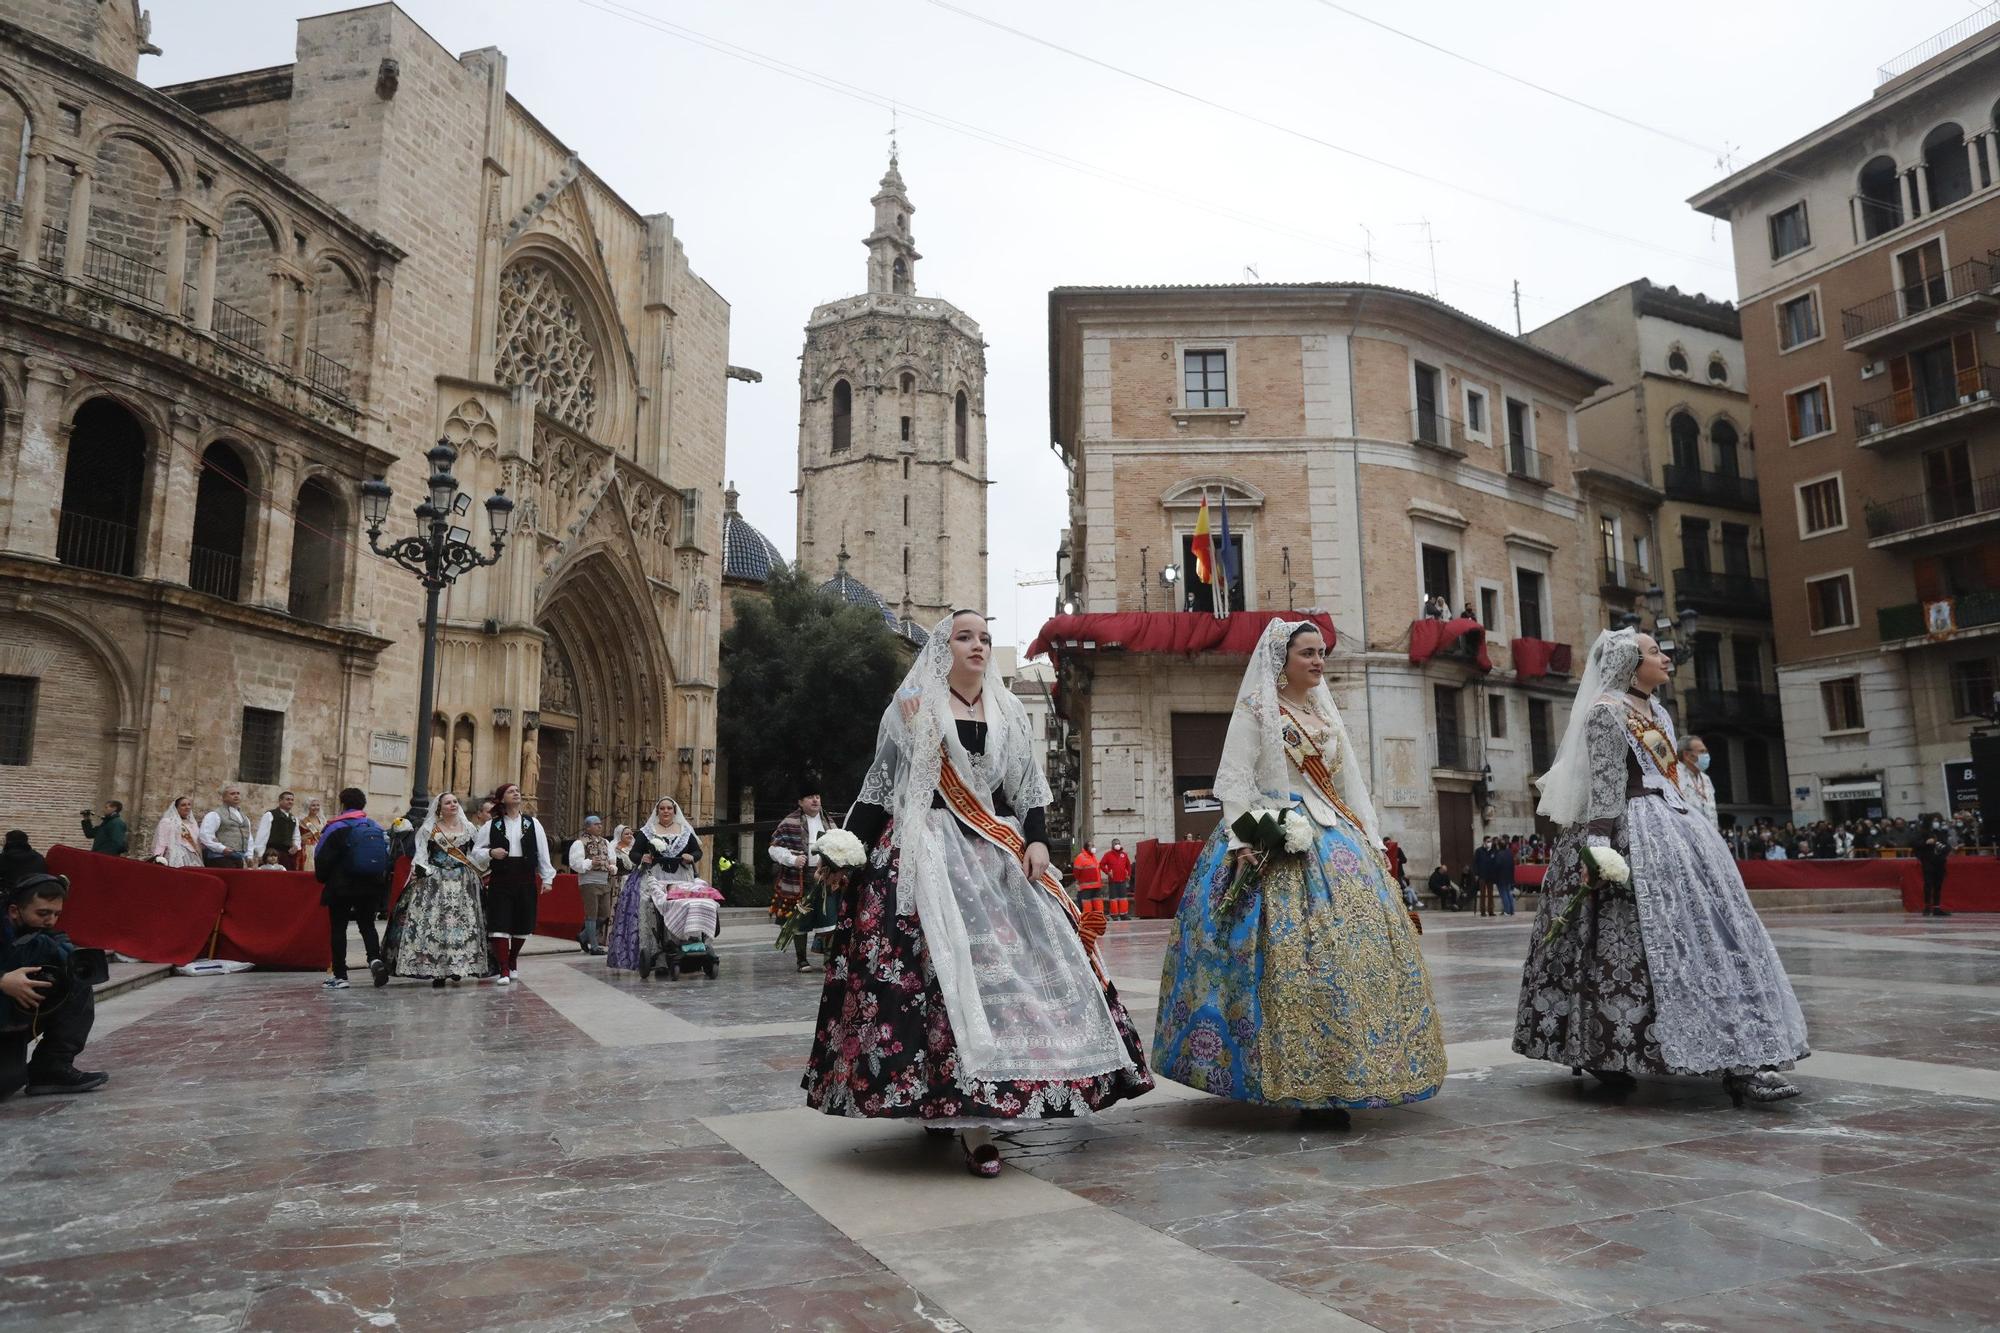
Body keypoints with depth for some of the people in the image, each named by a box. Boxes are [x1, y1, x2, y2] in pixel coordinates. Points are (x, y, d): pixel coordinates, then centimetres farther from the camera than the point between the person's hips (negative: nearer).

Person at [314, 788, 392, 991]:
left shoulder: (336, 827, -8)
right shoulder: (378, 828, 6)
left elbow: (322, 858, -8)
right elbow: (388, 859, 9)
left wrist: (322, 877, 12)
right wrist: (383, 889, 18)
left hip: (342, 887, -4)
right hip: (372, 888, 4)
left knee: (338, 928, 5)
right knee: (367, 924, 15)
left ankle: (340, 975, 4)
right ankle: (375, 958, -9)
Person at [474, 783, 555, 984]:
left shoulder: (532, 823, 6)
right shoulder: (492, 826, 3)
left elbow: (543, 852, 6)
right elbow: (476, 851, 8)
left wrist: (547, 878, 3)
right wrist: (491, 853, -13)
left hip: (526, 879, 2)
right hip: (500, 879, -2)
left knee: (522, 924, 9)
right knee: (500, 924, -7)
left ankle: (512, 962, 31)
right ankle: (503, 970, -3)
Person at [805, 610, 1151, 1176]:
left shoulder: (1009, 714, 16)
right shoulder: (912, 708, 6)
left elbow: (1029, 790, 14)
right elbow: (879, 787, 5)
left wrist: (1036, 841, -2)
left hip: (1001, 853, 5)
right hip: (932, 854, -4)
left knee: (1032, 957, -4)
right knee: (949, 967, -15)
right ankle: (971, 1123, -11)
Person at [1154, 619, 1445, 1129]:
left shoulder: (1326, 713, 21)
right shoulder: (1255, 708, 1)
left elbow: (1350, 784, 22)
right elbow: (1234, 778, -7)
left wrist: (1371, 840, 13)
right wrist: (1244, 838, -19)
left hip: (1335, 841, 7)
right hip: (1276, 843, -7)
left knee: (1359, 942, -1)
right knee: (1293, 954, -15)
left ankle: (1329, 1081, 6)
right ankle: (1302, 1084, -9)